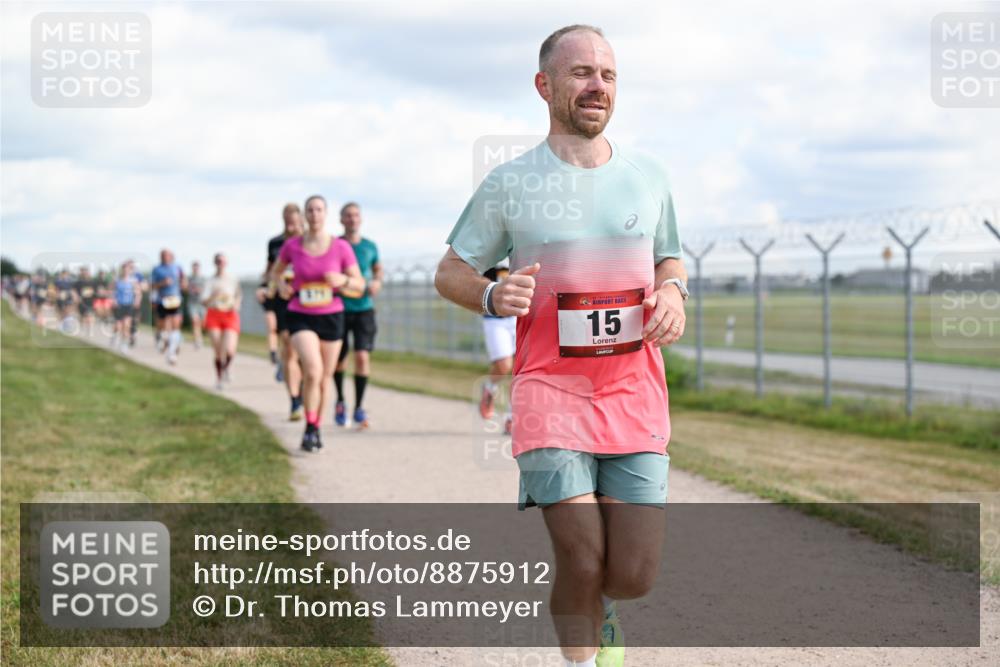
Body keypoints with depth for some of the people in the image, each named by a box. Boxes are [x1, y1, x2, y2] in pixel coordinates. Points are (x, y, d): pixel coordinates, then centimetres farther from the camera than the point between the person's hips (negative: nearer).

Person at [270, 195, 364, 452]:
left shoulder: (341, 247, -6)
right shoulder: (292, 246, -4)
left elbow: (360, 284, -1)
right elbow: (275, 271, 14)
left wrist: (343, 280, -22)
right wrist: (281, 284, -8)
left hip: (332, 317, 2)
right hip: (301, 317, -1)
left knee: (326, 377, 10)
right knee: (313, 370, -22)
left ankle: (317, 429, 31)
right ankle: (309, 428, -5)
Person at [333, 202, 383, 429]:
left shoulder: (370, 246, 5)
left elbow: (378, 268, 22)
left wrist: (377, 282, 2)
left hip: (364, 309, 1)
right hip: (339, 309, -1)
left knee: (362, 357, -13)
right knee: (339, 359, 9)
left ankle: (359, 408, -5)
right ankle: (340, 401, 33)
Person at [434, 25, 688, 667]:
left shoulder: (648, 176, 9)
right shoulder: (510, 185, 1)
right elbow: (449, 273, 9)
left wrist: (672, 292, 0)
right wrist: (492, 296, -13)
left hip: (635, 394, 3)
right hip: (551, 393, -2)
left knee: (634, 575, -3)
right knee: (583, 560, -13)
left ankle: (600, 609, 33)